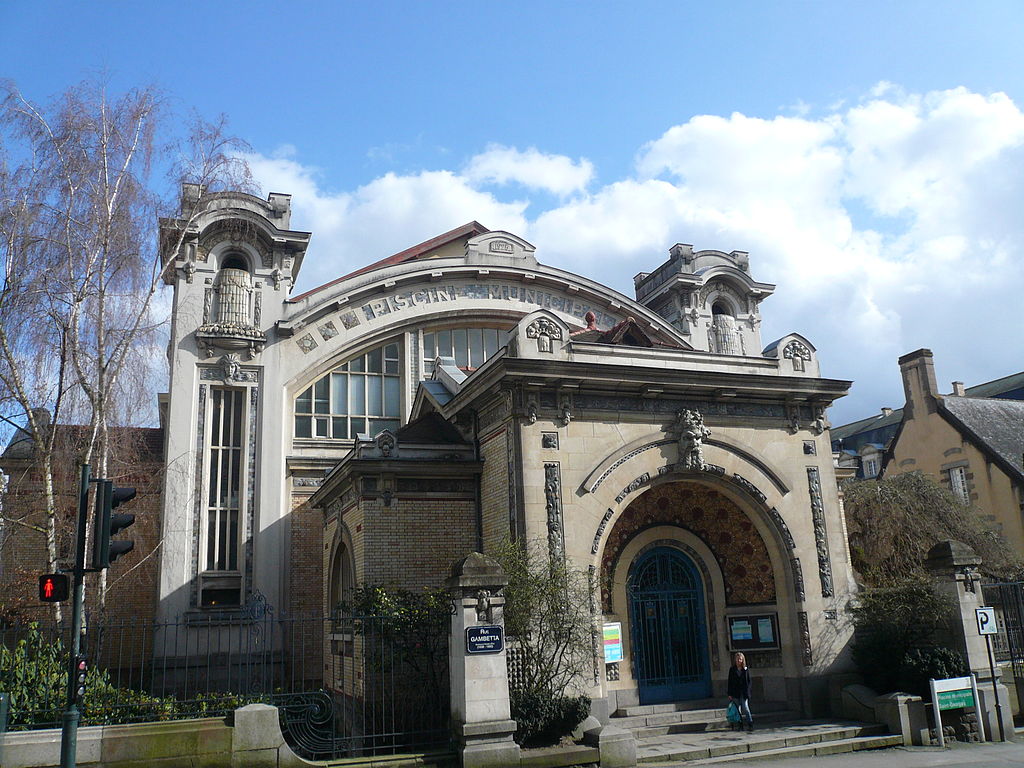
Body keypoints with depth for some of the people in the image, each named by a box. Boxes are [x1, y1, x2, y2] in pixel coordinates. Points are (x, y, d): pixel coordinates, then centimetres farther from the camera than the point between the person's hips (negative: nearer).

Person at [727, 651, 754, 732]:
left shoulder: (746, 669, 6)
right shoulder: (732, 670, 5)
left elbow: (749, 681, 6)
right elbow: (730, 682, 4)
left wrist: (747, 691, -5)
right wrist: (730, 694, 0)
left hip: (744, 692, -1)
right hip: (735, 693, 1)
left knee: (745, 708, -9)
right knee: (738, 709, 5)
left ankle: (750, 724, -5)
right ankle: (739, 724, 12)